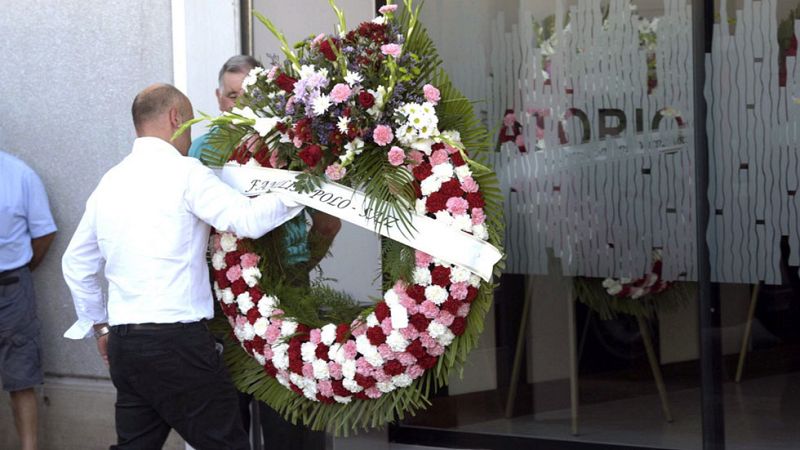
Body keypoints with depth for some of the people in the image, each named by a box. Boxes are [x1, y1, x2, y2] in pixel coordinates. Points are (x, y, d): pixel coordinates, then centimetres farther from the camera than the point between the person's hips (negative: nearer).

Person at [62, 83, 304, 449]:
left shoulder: (109, 183, 14)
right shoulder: (183, 172, -7)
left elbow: (77, 264, 22)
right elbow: (247, 219, -18)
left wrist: (99, 326, 30)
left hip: (123, 346, 7)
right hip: (178, 344, -7)